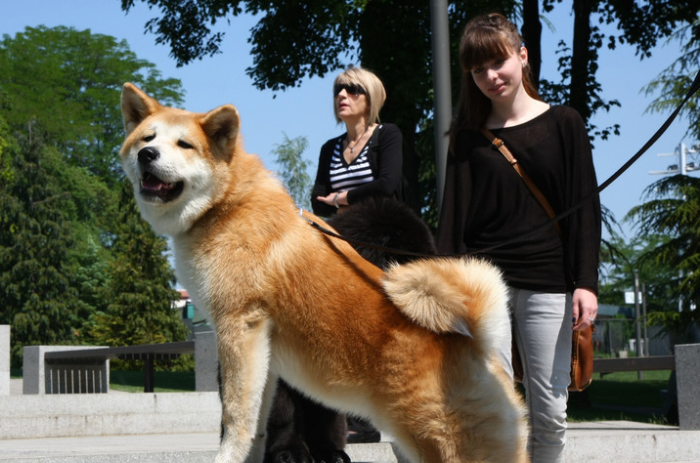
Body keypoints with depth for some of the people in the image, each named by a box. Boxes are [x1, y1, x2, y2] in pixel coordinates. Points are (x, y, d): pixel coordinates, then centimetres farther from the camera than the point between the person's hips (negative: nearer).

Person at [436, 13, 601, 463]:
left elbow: (585, 206, 5)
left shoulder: (563, 124, 8)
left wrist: (586, 282, -4)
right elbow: (453, 215, 7)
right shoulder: (468, 138, 11)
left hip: (547, 284, 0)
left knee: (549, 413, -2)